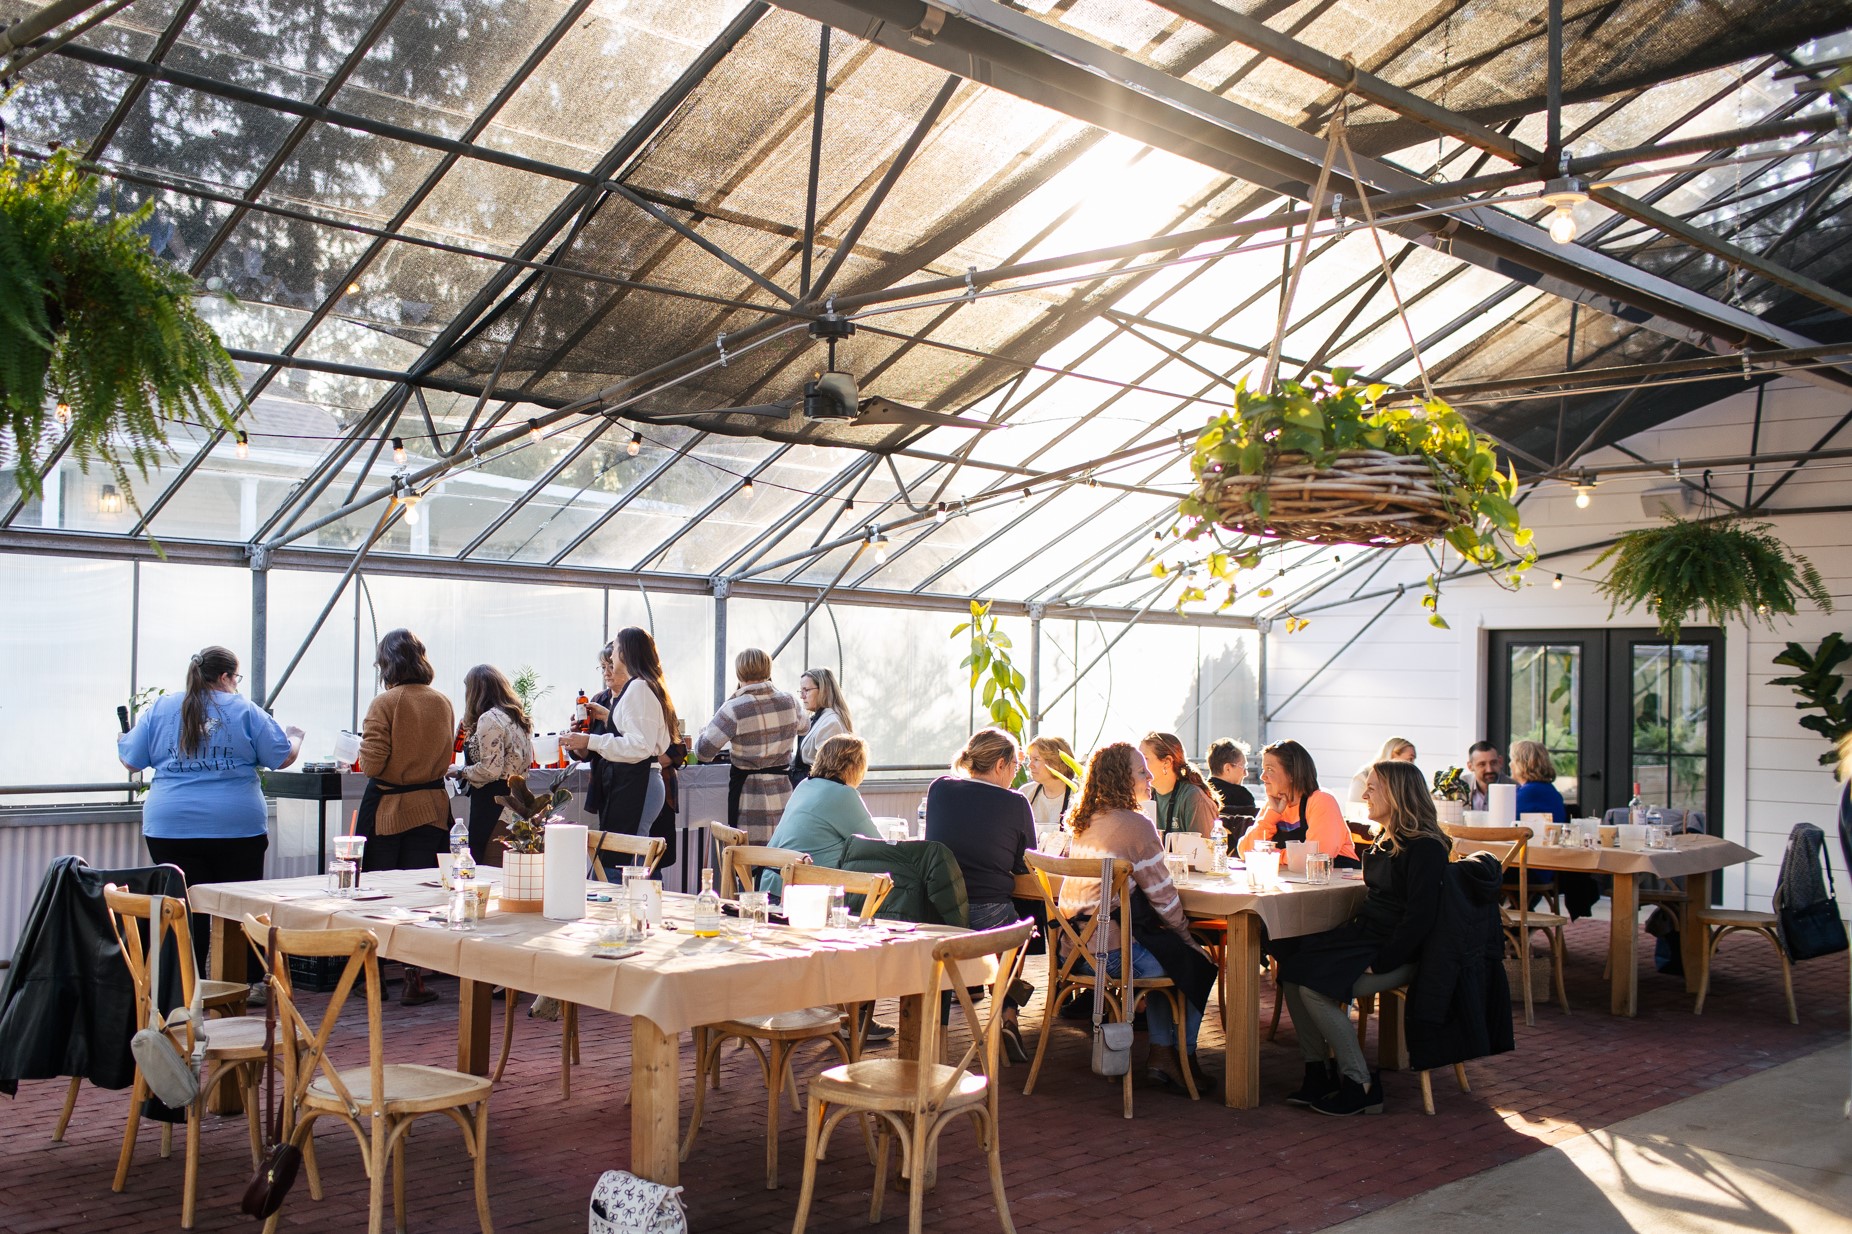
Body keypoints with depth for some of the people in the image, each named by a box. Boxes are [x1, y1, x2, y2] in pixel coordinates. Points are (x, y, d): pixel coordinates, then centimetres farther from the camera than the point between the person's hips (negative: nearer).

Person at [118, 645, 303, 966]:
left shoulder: (159, 709, 7)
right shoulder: (245, 711, -1)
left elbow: (131, 760, 10)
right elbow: (282, 758, 1)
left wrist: (122, 738, 32)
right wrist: (295, 738, 23)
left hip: (170, 828, 2)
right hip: (237, 829, -2)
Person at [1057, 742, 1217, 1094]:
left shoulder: (1085, 823, 12)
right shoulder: (1135, 825, -14)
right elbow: (1163, 896, -11)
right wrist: (1187, 937, 6)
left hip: (1074, 945, 8)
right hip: (1110, 953, -8)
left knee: (1166, 955, 29)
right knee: (1197, 964, 13)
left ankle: (1161, 1052, 27)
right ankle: (1184, 1057, 24)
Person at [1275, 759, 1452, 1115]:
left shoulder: (1425, 848, -14)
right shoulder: (1389, 842, 16)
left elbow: (1420, 916, -20)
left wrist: (1380, 962, -22)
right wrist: (1349, 934, 8)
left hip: (1398, 953, -9)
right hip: (1364, 935, 9)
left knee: (1315, 985, -25)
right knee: (1291, 969, -9)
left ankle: (1361, 1086, -14)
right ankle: (1316, 1072, -3)